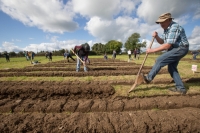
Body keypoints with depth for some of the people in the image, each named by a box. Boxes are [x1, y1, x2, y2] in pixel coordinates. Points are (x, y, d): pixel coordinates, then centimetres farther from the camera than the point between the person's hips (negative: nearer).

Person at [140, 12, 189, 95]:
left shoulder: (174, 28, -23)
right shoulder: (167, 29, 8)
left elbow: (167, 45, -29)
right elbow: (161, 42, 10)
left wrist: (152, 50, -28)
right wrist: (156, 36, -11)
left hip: (180, 49, -10)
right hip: (175, 49, 10)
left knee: (160, 60, -20)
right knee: (171, 68, 9)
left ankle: (148, 78, -10)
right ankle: (181, 88, 18)